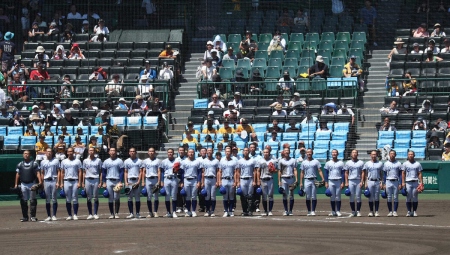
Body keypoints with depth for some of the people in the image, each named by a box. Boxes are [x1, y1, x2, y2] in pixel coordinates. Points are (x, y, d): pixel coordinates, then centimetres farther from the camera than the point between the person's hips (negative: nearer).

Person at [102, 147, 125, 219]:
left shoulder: (119, 161, 4)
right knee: (110, 199, 2)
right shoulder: (106, 162, 11)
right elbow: (103, 173, 12)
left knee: (117, 198, -5)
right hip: (109, 181, 2)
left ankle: (116, 213, 1)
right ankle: (112, 214, 6)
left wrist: (120, 182, -10)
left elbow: (122, 172, 0)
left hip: (117, 181, -2)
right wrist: (104, 183, 3)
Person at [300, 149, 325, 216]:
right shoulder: (303, 162, 11)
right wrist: (301, 182, 4)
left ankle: (313, 211, -2)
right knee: (308, 197, 2)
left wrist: (323, 179, -13)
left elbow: (319, 171, 0)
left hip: (314, 180, -2)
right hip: (307, 180, 2)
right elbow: (302, 173, 11)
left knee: (314, 197, -4)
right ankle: (309, 211, 7)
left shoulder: (316, 161, 6)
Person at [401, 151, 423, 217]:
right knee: (408, 197, -2)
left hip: (415, 182, 0)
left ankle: (414, 211, 5)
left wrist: (421, 182, -4)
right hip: (408, 182, 0)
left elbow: (420, 174, 6)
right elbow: (403, 173, 6)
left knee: (415, 197, 0)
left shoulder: (417, 164, 9)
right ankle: (409, 211, 2)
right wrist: (403, 182, -4)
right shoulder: (405, 164, 9)